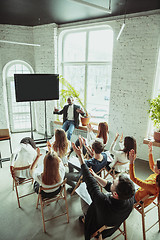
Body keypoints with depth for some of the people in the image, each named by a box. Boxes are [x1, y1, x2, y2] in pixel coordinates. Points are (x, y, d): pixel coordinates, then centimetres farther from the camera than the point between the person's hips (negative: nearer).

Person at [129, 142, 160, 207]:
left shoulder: (152, 186, -43)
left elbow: (133, 178, -43)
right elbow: (151, 167, 2)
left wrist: (131, 162, -48)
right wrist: (150, 152, -5)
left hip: (138, 199, -7)